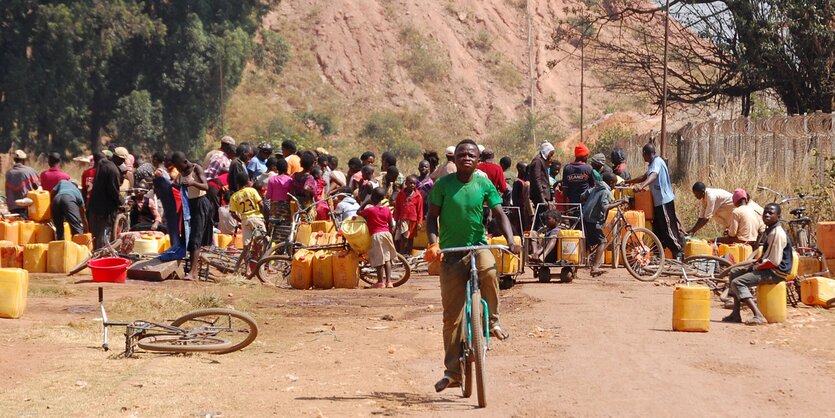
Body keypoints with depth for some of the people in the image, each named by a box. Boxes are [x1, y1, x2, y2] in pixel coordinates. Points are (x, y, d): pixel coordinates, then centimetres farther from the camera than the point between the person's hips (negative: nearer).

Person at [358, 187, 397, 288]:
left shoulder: (370, 210, -9)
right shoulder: (387, 210, 3)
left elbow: (359, 213, 7)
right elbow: (391, 225, 6)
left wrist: (365, 203, 13)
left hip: (375, 235, -4)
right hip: (386, 233, 4)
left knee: (379, 260, 1)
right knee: (387, 258, 10)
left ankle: (380, 282, 6)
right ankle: (388, 281, 7)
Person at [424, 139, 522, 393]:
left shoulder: (483, 184, 0)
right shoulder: (443, 185, -4)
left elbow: (499, 214, -1)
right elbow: (432, 217, -1)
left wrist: (511, 241, -16)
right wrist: (433, 244, -17)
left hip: (478, 245, 0)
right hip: (451, 252, 0)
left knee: (489, 271, -36)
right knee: (452, 315, 0)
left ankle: (492, 320, -9)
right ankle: (453, 372, 10)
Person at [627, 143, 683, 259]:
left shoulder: (657, 162, -16)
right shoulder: (652, 163, 16)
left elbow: (653, 176, -35)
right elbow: (645, 177, 27)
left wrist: (642, 185, -51)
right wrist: (628, 182, 24)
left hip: (664, 201, -10)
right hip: (658, 200, 10)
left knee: (668, 229, -7)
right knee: (658, 229, 14)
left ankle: (678, 253, -1)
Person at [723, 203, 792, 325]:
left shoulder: (777, 234, -20)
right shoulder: (769, 231, 12)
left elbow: (774, 262, -24)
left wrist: (757, 266, -13)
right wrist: (757, 262, 6)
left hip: (777, 272, -11)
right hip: (767, 267, 11)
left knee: (737, 283, -22)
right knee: (734, 272, 18)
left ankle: (758, 316, -32)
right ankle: (736, 314, 12)